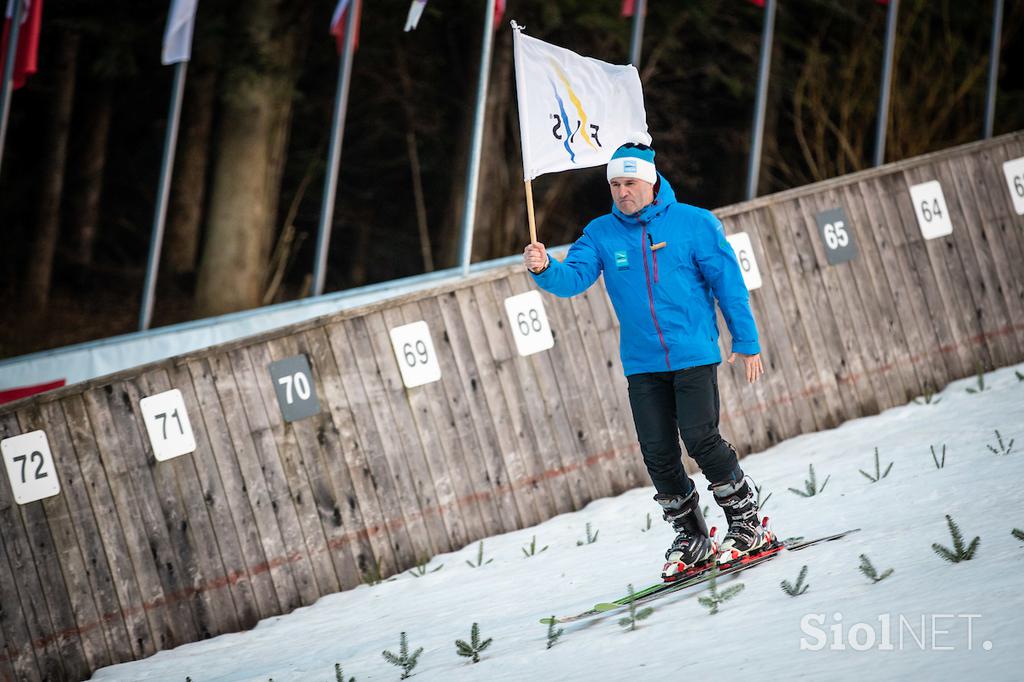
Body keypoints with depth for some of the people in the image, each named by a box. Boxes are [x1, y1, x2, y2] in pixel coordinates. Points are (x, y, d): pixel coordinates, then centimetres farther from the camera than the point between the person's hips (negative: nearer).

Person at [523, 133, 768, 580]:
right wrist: (544, 270, -30)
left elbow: (729, 285, -1)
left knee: (701, 439, -12)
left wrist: (746, 342, -1)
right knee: (658, 454, 2)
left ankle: (746, 524, 5)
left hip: (694, 355, -4)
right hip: (642, 364, 4)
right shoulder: (601, 234, 4)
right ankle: (690, 538, 18)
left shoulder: (693, 224, -4)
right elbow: (573, 278, -8)